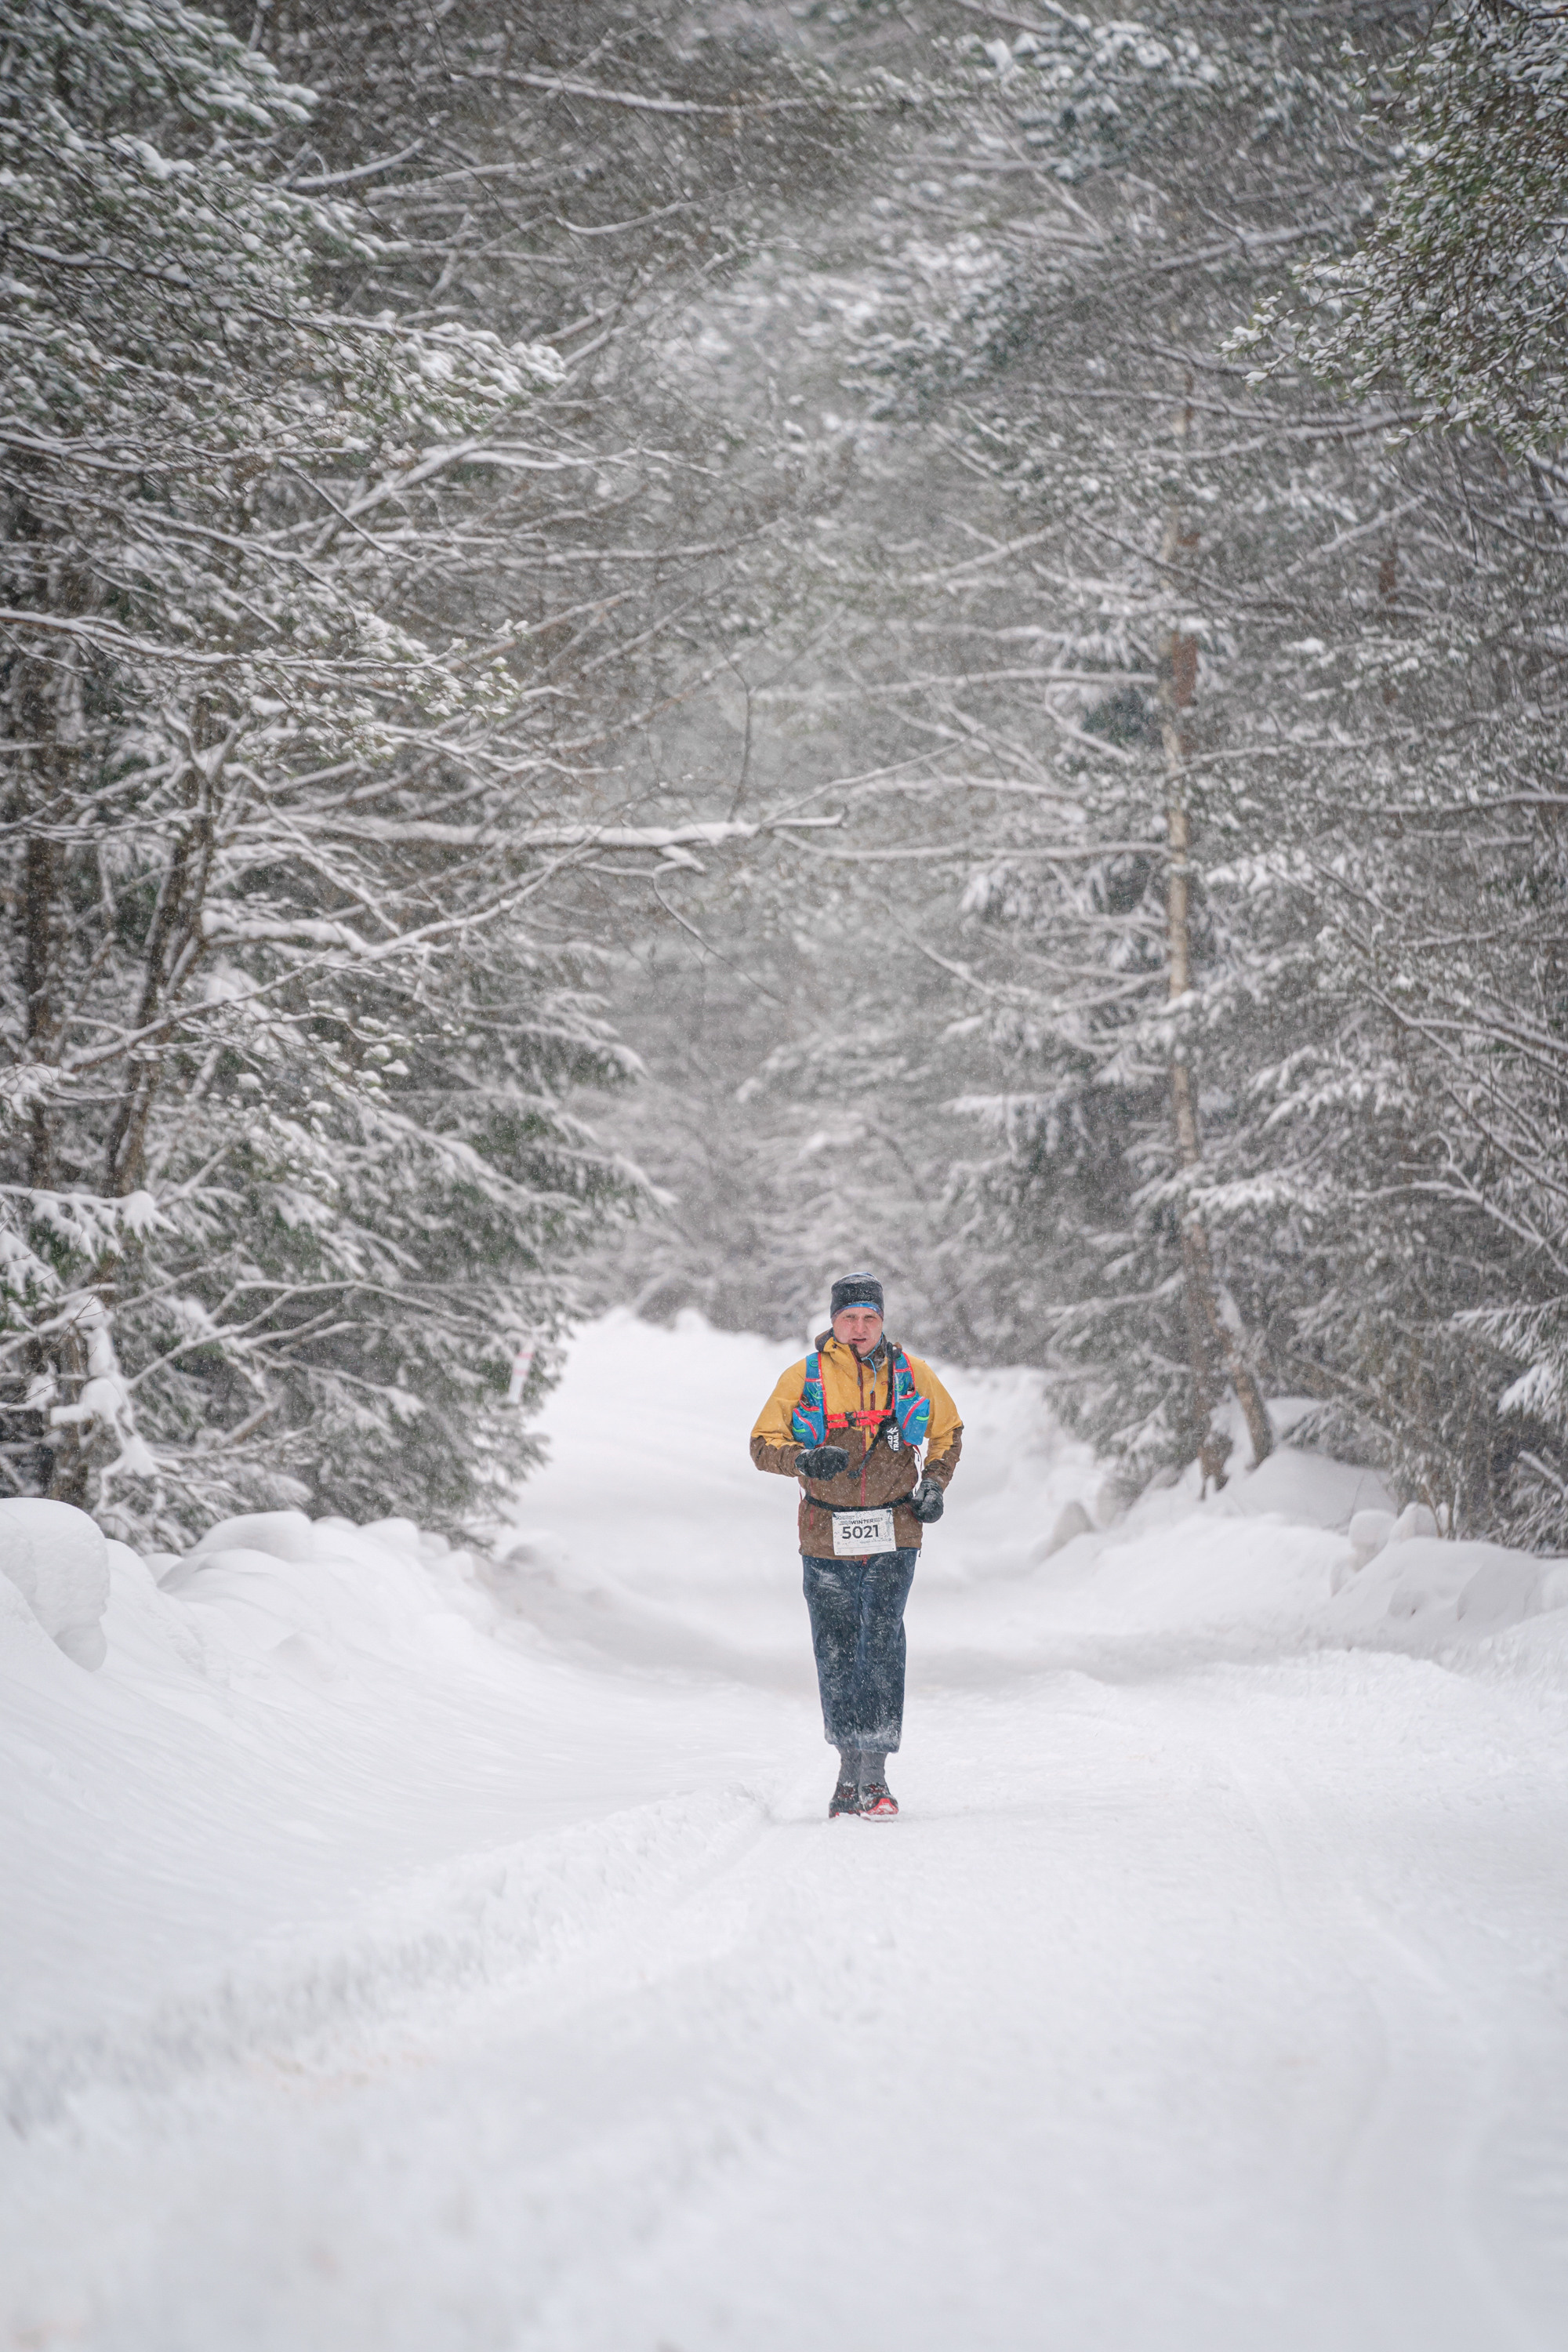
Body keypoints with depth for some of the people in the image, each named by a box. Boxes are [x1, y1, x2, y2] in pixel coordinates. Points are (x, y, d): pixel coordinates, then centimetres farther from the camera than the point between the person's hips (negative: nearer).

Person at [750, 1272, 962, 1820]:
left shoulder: (911, 1375, 4)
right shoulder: (804, 1377, 0)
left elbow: (948, 1431, 19)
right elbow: (763, 1444, 1)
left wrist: (934, 1484, 3)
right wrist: (803, 1459, -19)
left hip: (893, 1536, 0)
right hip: (828, 1538, 0)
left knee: (882, 1647, -10)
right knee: (836, 1653, 5)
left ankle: (875, 1773, -11)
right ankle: (850, 1769, 18)